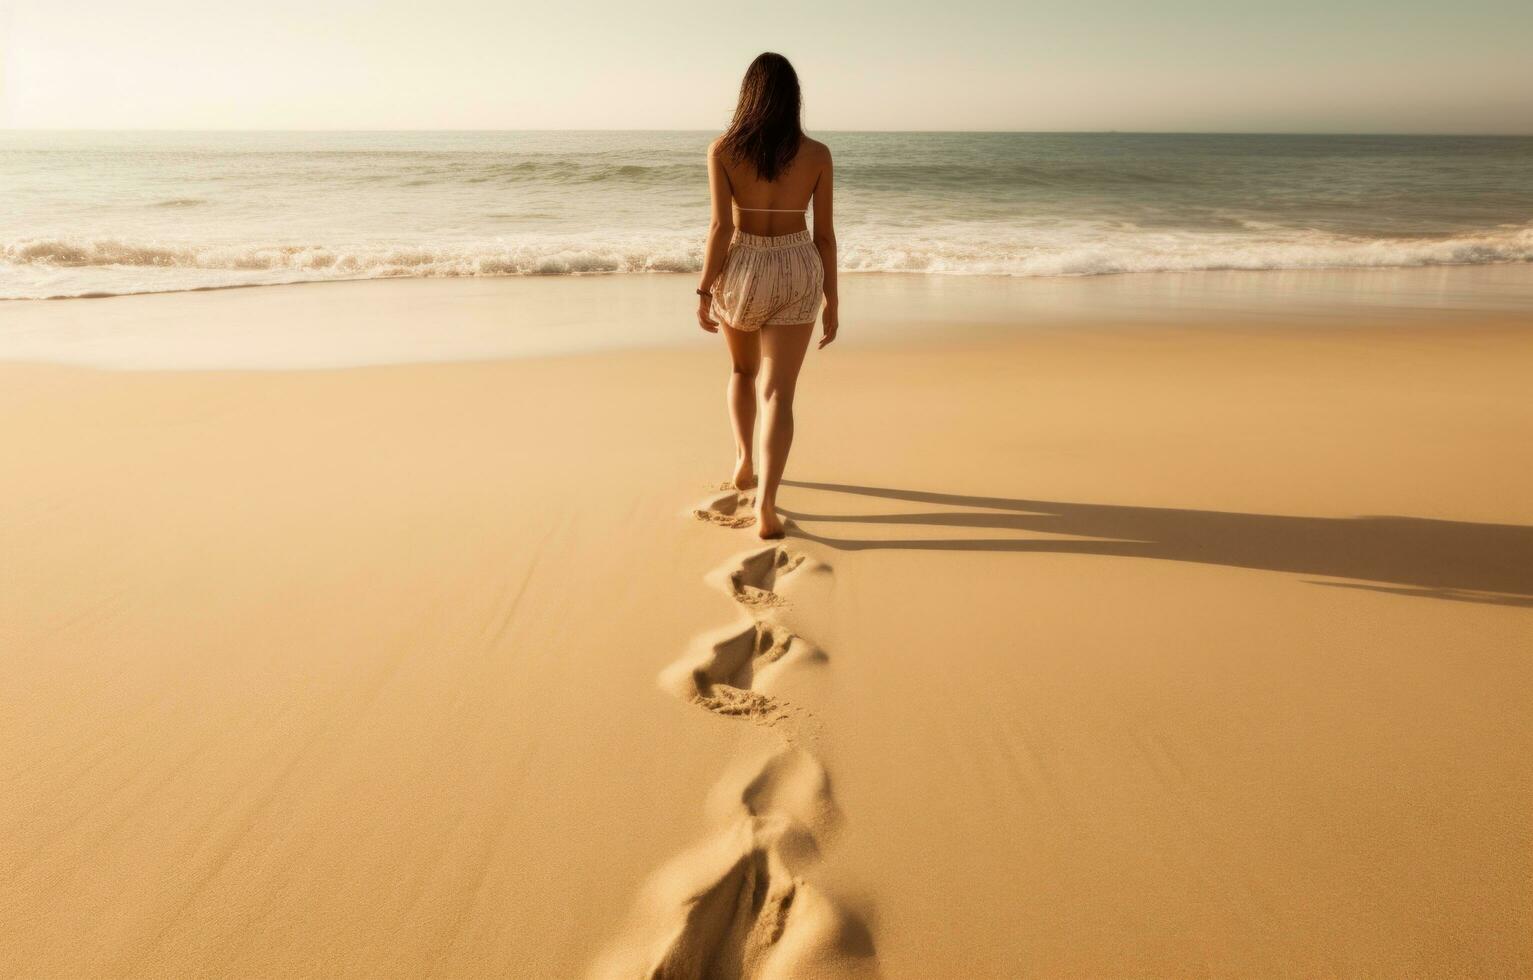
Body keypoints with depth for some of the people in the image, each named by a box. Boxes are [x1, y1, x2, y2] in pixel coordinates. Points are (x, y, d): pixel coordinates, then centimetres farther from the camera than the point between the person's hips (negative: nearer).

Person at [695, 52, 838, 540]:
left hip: (742, 271, 0)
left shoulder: (722, 149, -6)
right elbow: (825, 234, -1)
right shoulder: (816, 154, -2)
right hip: (797, 274, 0)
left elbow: (721, 227, -12)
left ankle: (744, 461, 31)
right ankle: (766, 506, -14)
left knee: (743, 370, 28)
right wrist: (831, 301, 6)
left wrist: (704, 292, -5)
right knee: (778, 392, -2)